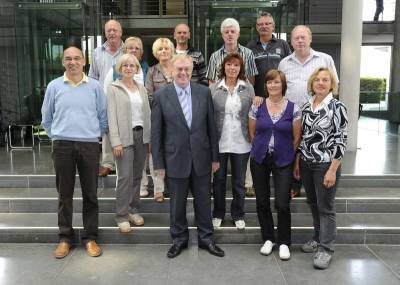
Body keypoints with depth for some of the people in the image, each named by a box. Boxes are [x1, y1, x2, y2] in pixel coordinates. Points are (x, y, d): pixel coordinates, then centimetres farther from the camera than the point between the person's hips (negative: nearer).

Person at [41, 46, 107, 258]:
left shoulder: (95, 87, 4)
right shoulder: (54, 86, 5)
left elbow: (103, 117, 10)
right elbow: (46, 118, 13)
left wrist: (94, 136, 11)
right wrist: (56, 137, 10)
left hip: (89, 145, 0)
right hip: (62, 146, 0)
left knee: (90, 194, 5)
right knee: (64, 194, 7)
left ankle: (90, 237, 16)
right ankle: (65, 237, 19)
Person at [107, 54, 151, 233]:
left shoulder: (142, 89, 15)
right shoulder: (113, 89, 2)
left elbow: (147, 113, 14)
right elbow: (112, 116, -5)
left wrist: (150, 137, 7)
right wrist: (116, 141, -13)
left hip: (142, 135, 4)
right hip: (125, 137, -4)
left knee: (137, 176, 9)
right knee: (125, 177, -7)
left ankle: (134, 210, 20)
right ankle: (122, 216, 3)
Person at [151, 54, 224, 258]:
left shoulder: (204, 92, -1)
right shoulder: (161, 95, -5)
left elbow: (211, 126, 3)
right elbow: (156, 132, -3)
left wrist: (215, 156, 3)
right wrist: (158, 163, -4)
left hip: (201, 157, 2)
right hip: (175, 158, -1)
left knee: (203, 200, 13)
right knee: (177, 202, 12)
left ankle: (205, 238, 31)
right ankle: (179, 239, 32)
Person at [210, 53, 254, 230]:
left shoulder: (248, 88, 1)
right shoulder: (214, 88, -2)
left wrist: (254, 139, -2)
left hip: (241, 143, 1)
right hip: (219, 142, 0)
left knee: (239, 181, 12)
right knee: (219, 179, 13)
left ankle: (238, 215, 29)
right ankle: (218, 214, 30)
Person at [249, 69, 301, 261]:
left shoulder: (293, 108, -4)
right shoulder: (257, 107, 0)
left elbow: (296, 137, 3)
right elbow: (252, 133, 9)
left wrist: (288, 154, 7)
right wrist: (261, 148, 10)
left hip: (283, 161, -2)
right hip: (260, 160, 2)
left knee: (282, 204, -3)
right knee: (262, 202, 8)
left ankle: (283, 242, 16)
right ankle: (268, 238, 27)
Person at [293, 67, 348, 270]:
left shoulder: (337, 107, -10)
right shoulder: (307, 107, 8)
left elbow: (341, 140, -12)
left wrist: (332, 170, -16)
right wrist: (297, 163, 10)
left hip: (325, 164, -6)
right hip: (306, 164, 6)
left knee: (325, 207, 3)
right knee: (313, 204, 16)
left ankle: (326, 248, 15)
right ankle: (318, 238, 34)